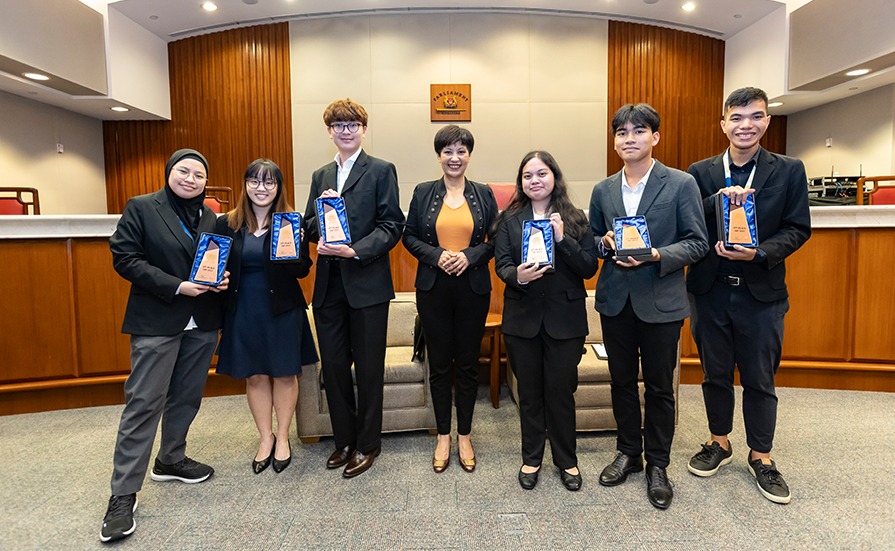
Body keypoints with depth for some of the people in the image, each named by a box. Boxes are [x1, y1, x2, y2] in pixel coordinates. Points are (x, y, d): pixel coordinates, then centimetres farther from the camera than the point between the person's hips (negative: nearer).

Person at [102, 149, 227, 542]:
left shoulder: (211, 217, 11)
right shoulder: (141, 208, -2)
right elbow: (124, 258, -9)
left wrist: (222, 278, -3)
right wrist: (176, 286, -17)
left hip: (202, 324, 5)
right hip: (156, 321, -5)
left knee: (186, 398, 15)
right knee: (143, 403, -5)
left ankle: (171, 461, 36)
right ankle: (123, 494, 5)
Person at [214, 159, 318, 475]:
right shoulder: (227, 224, 5)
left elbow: (303, 270, -6)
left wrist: (292, 248, -23)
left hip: (282, 310, -2)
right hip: (243, 311, 2)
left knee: (284, 374, 7)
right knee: (254, 376, 10)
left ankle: (282, 438, 26)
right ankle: (266, 439, 28)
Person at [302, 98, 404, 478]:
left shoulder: (381, 171, -1)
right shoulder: (321, 176, 16)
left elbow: (392, 225, -8)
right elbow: (309, 228, 14)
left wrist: (355, 250, -20)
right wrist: (322, 209, -7)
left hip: (367, 284, -5)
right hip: (329, 286, 5)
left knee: (369, 368, 5)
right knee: (333, 365, 11)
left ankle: (367, 444, 22)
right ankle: (344, 439, 29)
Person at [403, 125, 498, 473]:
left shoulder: (484, 194, 6)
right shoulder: (423, 193, 5)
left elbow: (495, 239, 5)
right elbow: (409, 236, 5)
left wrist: (469, 256, -12)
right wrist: (437, 256, -11)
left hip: (473, 288, 0)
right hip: (433, 288, 0)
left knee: (468, 364, 8)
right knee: (439, 364, 7)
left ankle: (464, 436, 24)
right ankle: (443, 437, 23)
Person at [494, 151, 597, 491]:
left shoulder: (575, 220, 3)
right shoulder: (509, 219, 5)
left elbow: (589, 268, -4)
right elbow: (501, 264, -2)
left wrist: (563, 239, -17)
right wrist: (518, 275, -24)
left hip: (565, 319, -1)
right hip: (522, 318, 1)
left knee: (561, 391, 8)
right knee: (529, 392, 12)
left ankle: (566, 461, 28)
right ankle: (531, 459, 30)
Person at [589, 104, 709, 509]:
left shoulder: (681, 184, -3)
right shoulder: (603, 191, 8)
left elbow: (697, 243, -5)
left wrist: (656, 255, -20)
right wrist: (606, 243, -7)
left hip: (661, 301, -3)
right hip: (615, 300, 4)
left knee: (659, 386, 8)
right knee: (621, 380, 14)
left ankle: (657, 464, 26)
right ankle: (628, 452, 33)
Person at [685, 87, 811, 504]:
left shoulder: (789, 170, 1)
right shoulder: (700, 173, 2)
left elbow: (797, 229, -2)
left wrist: (759, 252, -19)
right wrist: (718, 200, -21)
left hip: (762, 292, -1)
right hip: (710, 291, 1)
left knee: (759, 379, 9)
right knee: (715, 374, 14)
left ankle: (760, 456, 28)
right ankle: (719, 442, 34)